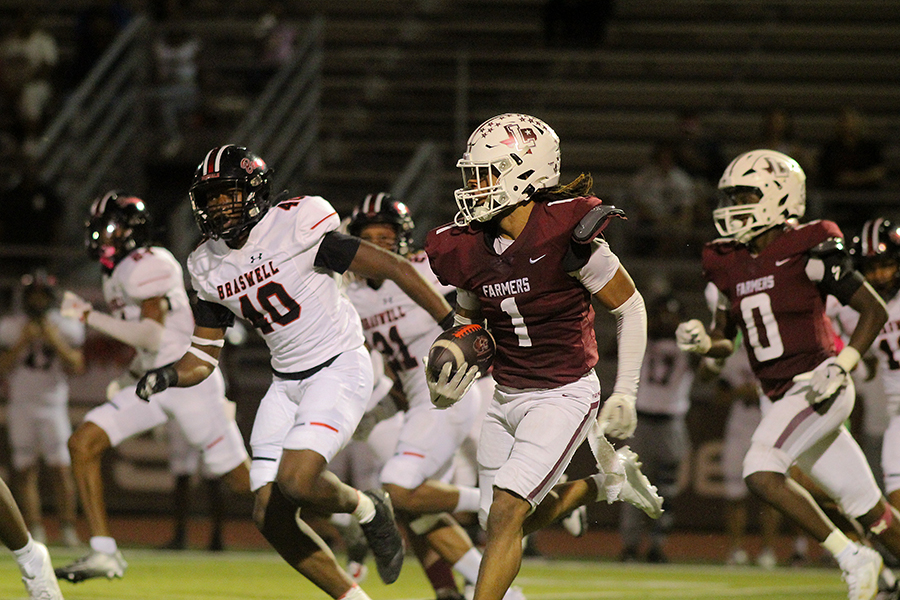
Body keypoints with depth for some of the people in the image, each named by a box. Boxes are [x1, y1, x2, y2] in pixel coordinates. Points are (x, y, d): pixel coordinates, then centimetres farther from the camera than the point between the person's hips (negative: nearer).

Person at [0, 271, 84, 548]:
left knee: (61, 468, -11)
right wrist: (23, 343, -13)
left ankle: (68, 528, -7)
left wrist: (57, 342, -14)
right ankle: (34, 529, 0)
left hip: (53, 405, -1)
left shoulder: (64, 327, 3)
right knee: (25, 470, -4)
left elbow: (76, 368, -3)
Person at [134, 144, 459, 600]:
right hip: (286, 384, 7)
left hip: (340, 369, -7)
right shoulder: (209, 266, 4)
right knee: (271, 516, -2)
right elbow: (203, 356, 11)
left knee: (296, 480, -26)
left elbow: (392, 267, -13)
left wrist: (454, 326, -12)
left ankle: (367, 510, 6)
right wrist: (167, 377, -12)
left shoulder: (296, 228, -17)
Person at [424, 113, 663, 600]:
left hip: (564, 395, -7)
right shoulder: (468, 248, -3)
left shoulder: (567, 236, -20)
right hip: (506, 397, 7)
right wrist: (446, 385, -3)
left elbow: (631, 309, -8)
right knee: (499, 521, 11)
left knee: (506, 513, -18)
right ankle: (605, 480, 33)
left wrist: (625, 395, -9)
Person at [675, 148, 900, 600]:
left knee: (761, 472, -23)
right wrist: (701, 342, -4)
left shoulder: (809, 253, -11)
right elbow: (725, 339, 18)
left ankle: (853, 558, -12)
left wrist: (841, 366, -17)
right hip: (777, 398, 7)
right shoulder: (730, 265, 8)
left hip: (816, 388, -7)